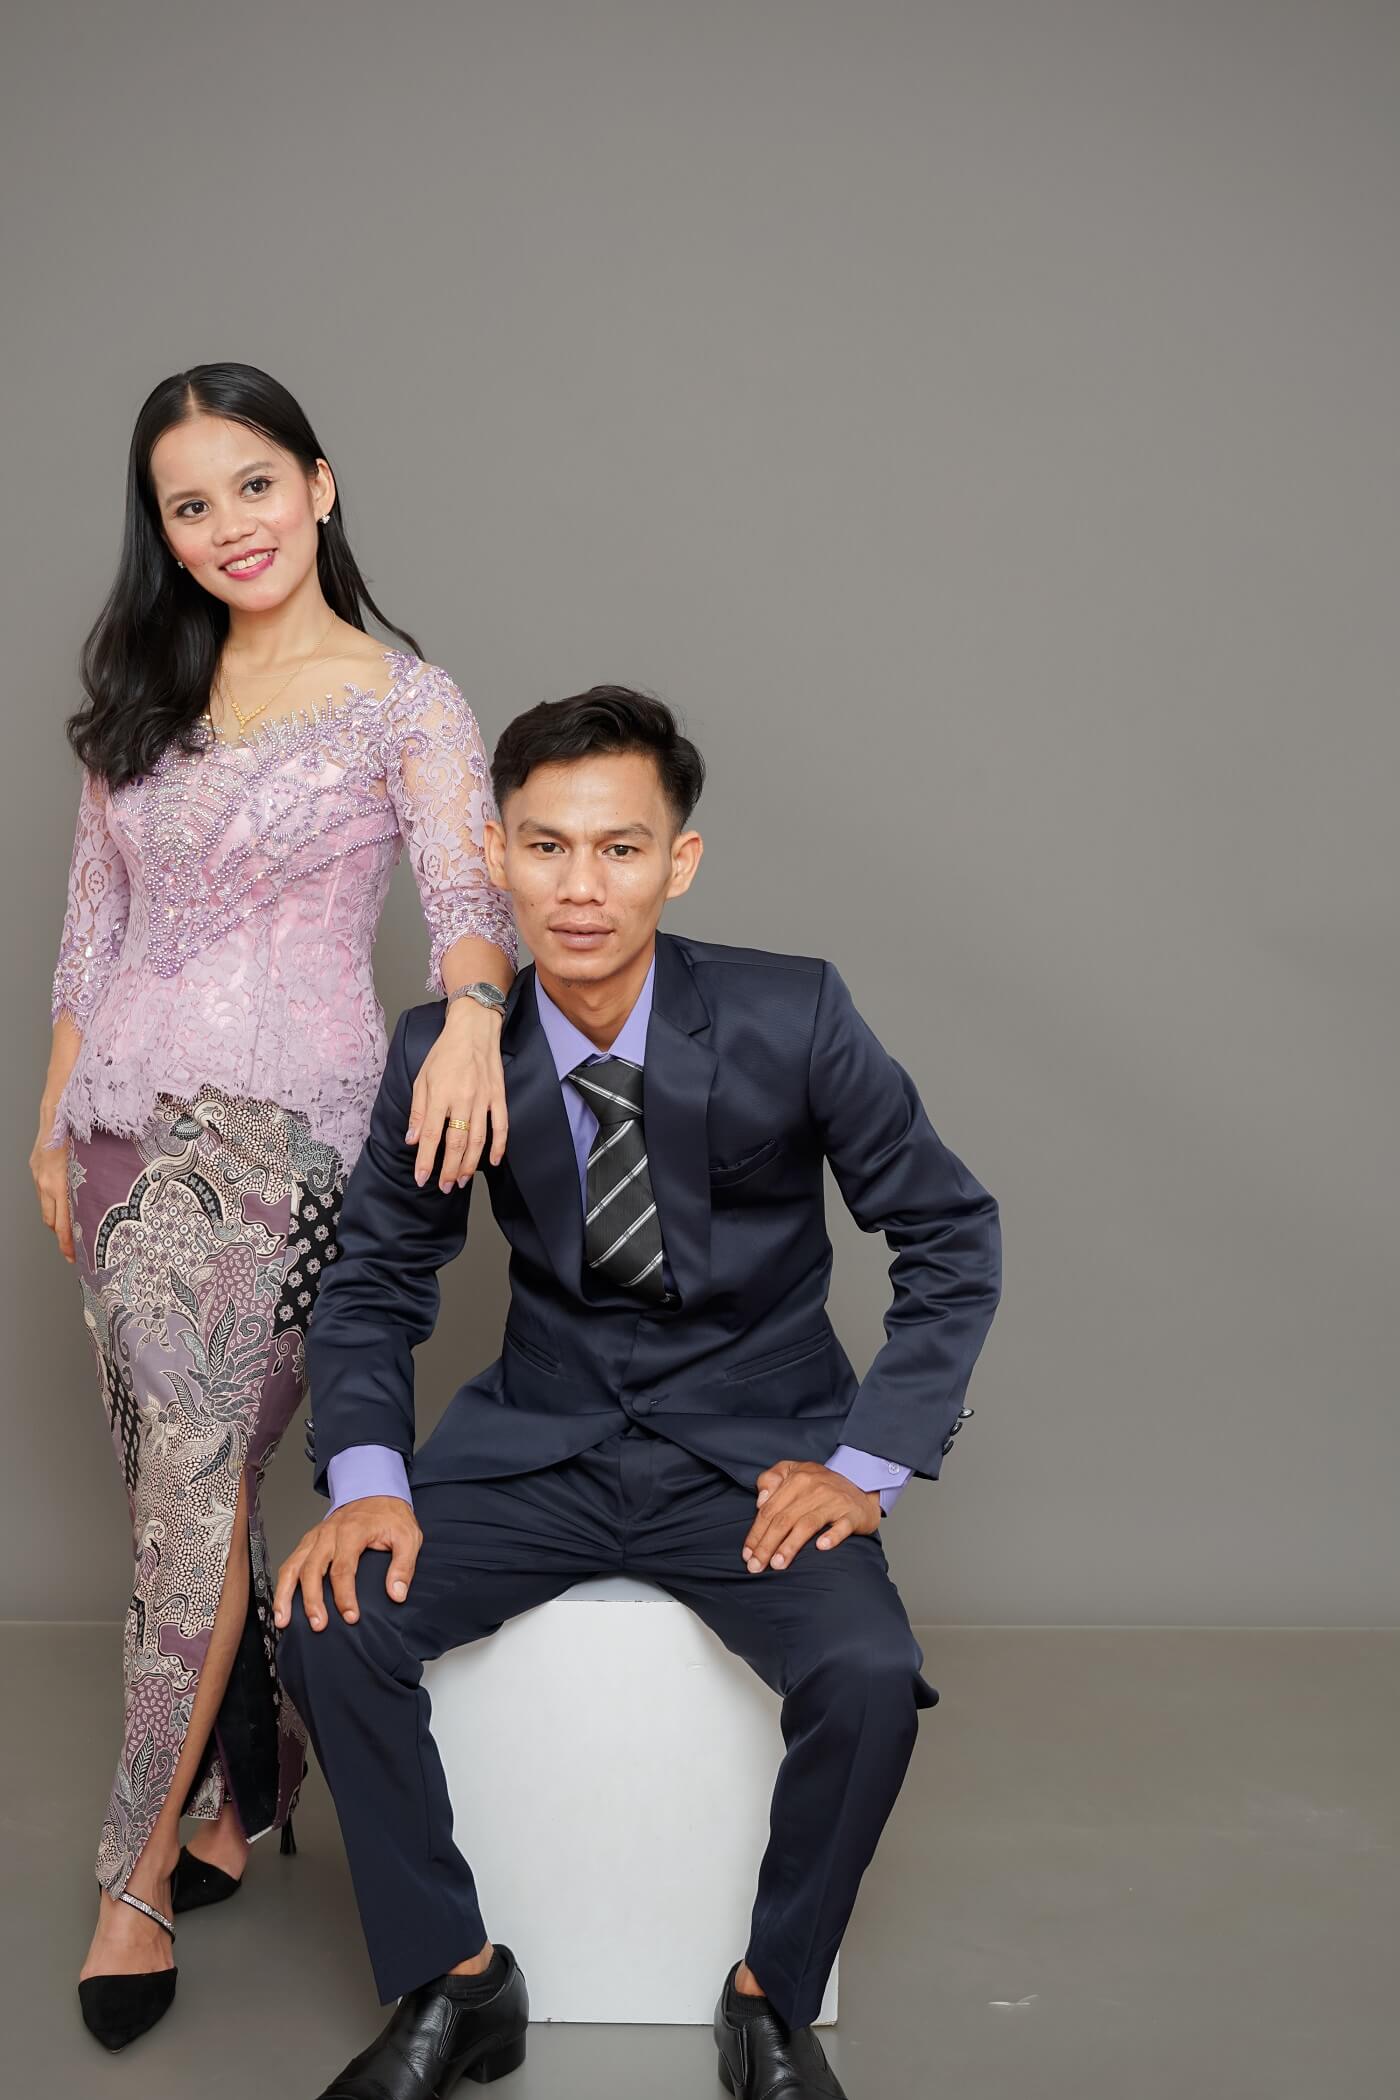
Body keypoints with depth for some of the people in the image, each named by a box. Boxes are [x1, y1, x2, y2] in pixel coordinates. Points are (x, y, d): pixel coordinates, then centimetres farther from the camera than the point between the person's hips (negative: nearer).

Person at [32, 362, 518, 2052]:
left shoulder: (404, 702, -2)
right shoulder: (142, 698, 13)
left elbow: (472, 888, -16)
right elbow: (91, 923, 16)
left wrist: (471, 1008, -37)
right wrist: (55, 1121, 13)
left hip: (280, 1123, -5)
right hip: (127, 1120, 6)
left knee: (195, 1470, -14)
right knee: (181, 1481, 9)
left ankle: (141, 1869, -3)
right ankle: (258, 1774, 27)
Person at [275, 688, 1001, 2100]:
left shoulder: (792, 1021, -14)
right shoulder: (445, 1056, -7)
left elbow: (951, 1236, -4)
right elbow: (377, 1279, 5)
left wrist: (869, 1464, -11)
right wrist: (365, 1479, -12)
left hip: (755, 1446, -2)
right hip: (540, 1437, 2)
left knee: (869, 1678, -28)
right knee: (331, 1621, -20)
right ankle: (455, 1984, 2)